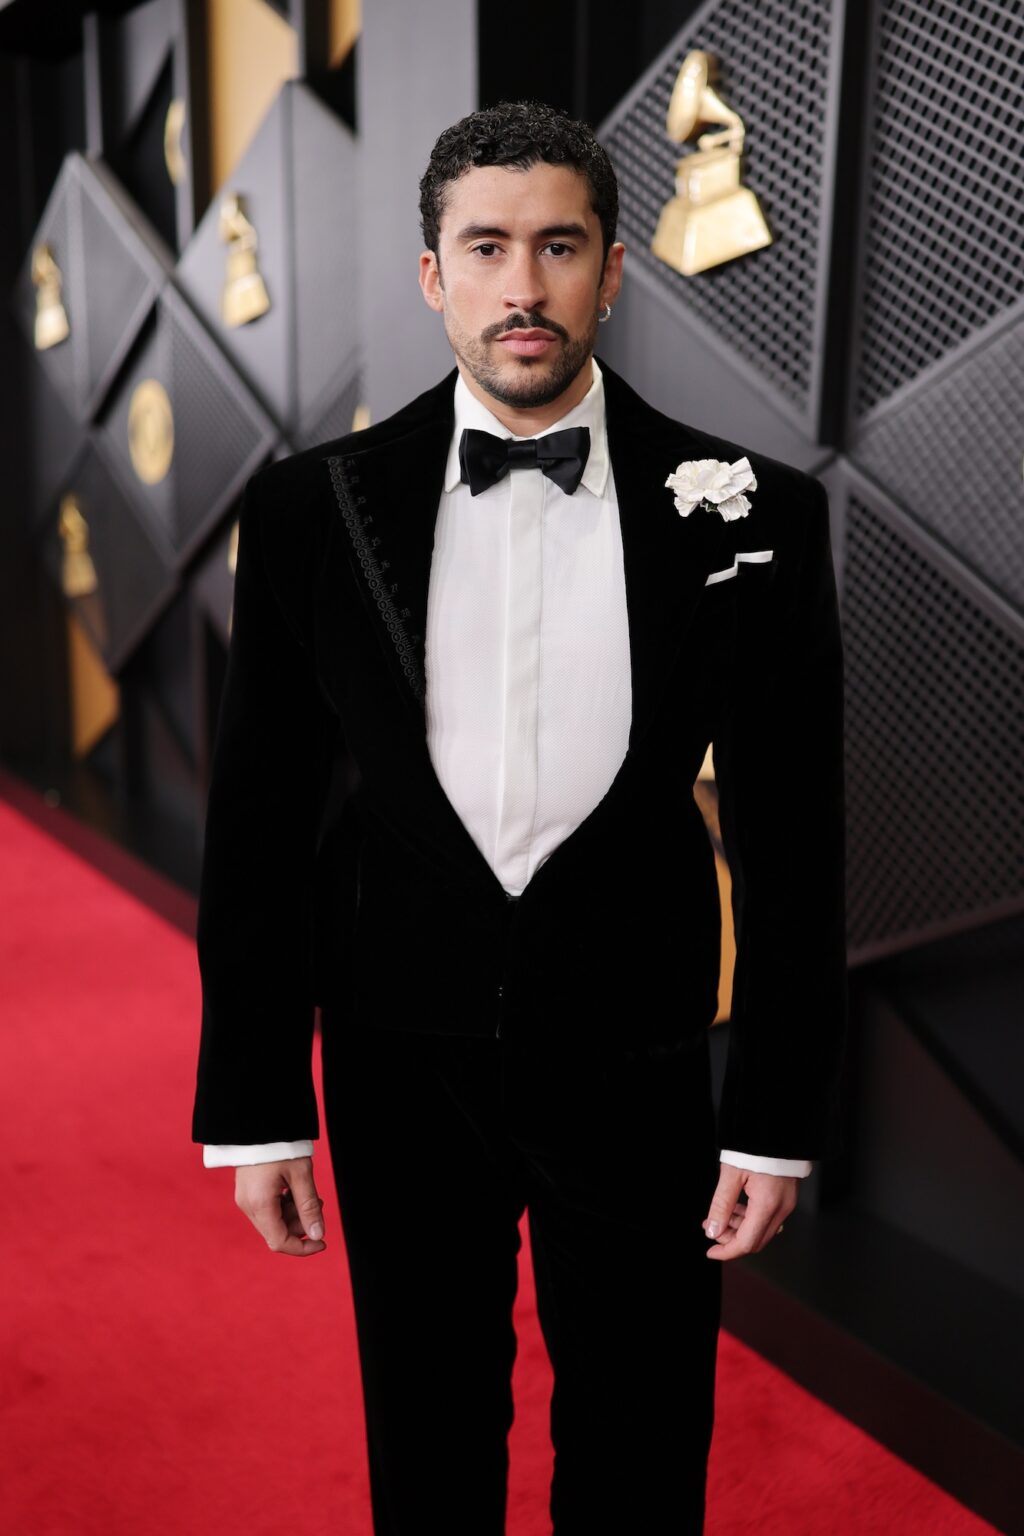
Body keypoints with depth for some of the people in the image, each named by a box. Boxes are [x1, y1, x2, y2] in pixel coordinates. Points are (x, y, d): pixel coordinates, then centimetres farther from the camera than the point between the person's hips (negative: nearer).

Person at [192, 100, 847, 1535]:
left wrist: (781, 1120, -3)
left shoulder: (748, 513, -7)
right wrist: (254, 1109, -1)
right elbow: (259, 827, -1)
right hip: (400, 1065, 1)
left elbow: (791, 838, -3)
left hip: (636, 1066, 0)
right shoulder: (311, 508, -5)